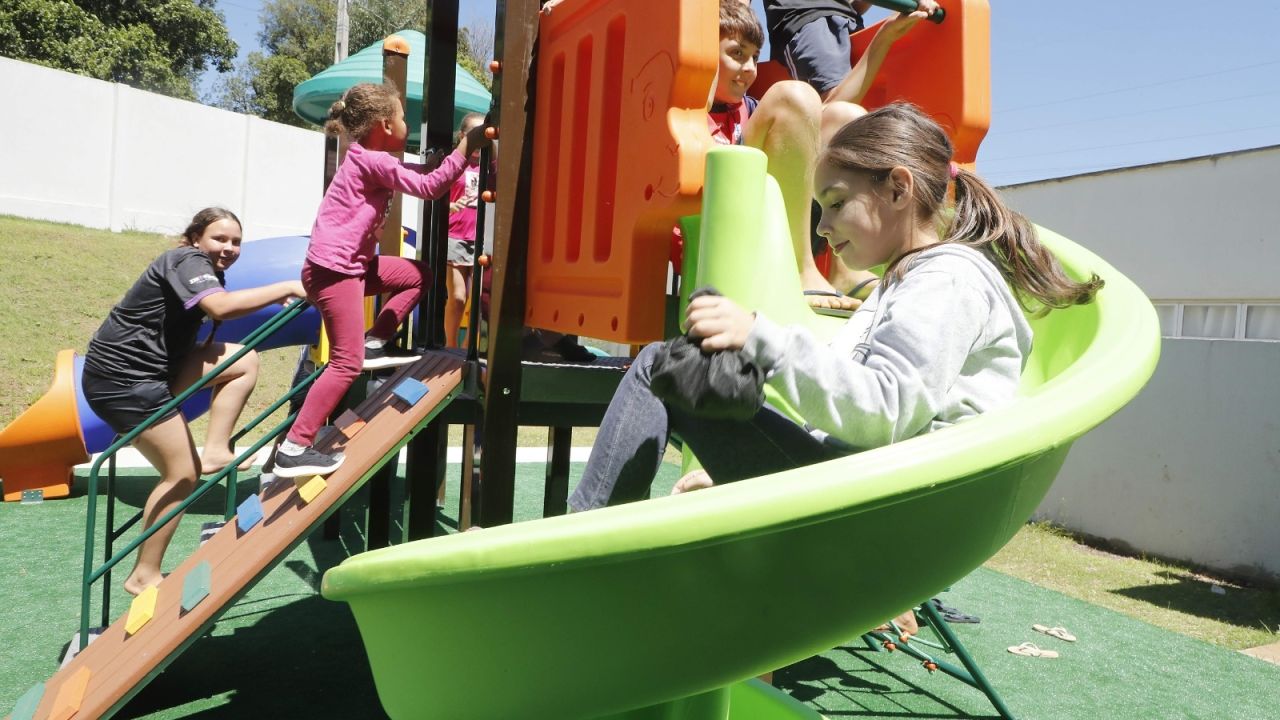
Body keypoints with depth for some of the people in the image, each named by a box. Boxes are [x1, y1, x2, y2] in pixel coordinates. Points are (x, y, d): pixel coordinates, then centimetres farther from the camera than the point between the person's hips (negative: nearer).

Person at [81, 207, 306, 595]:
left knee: (244, 360, 2)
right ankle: (144, 577, 6)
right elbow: (221, 307, -35)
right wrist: (288, 287, -30)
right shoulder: (187, 261, -15)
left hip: (154, 367, 9)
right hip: (120, 377, -9)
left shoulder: (205, 271, 15)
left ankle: (215, 451, -1)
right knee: (183, 473, -5)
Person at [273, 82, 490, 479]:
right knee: (348, 363, -11)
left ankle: (375, 344, 15)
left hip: (352, 264, 10)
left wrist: (455, 148, 10)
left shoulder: (370, 158, 16)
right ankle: (293, 450, -8)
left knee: (419, 273, 19)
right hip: (332, 269, -10)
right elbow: (428, 186, -15)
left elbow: (420, 171, 19)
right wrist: (465, 148, -11)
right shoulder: (373, 160, -14)